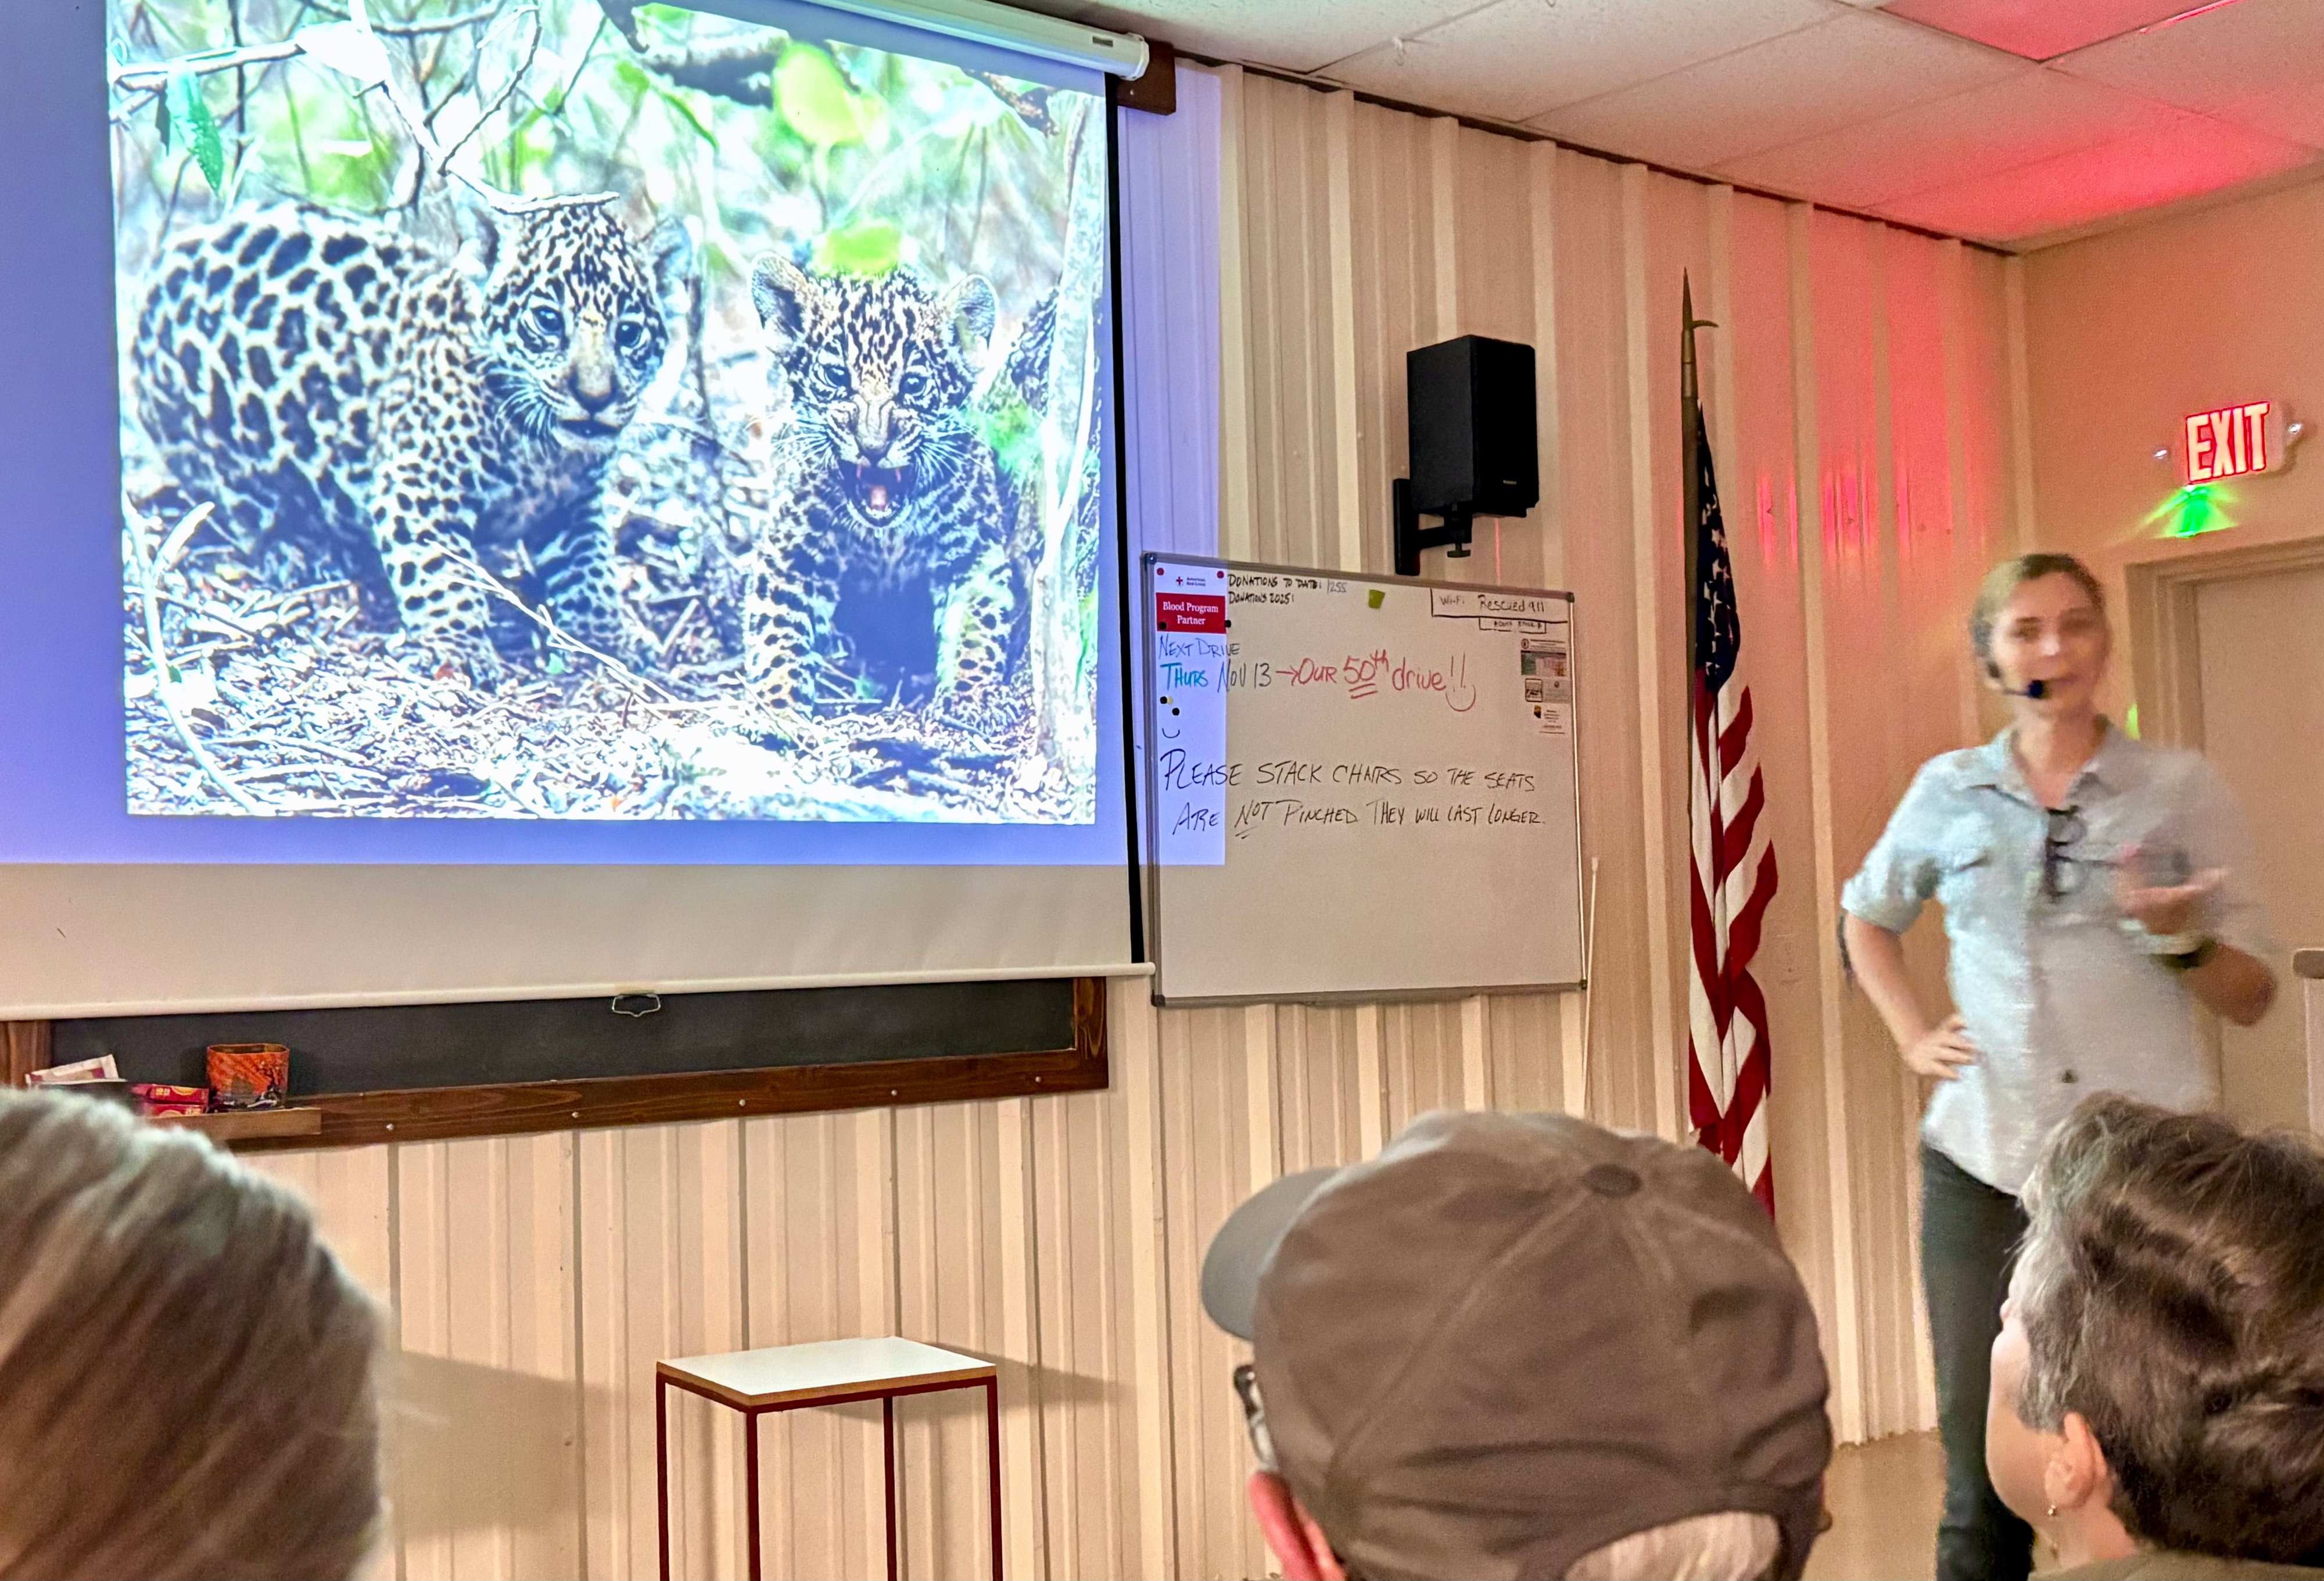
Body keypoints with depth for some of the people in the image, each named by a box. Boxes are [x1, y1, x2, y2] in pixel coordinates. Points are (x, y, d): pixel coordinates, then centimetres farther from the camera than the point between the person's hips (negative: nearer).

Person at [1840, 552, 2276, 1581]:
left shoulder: (2180, 788, 2)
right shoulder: (1947, 793, 7)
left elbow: (2250, 1001, 3)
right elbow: (1866, 917, 23)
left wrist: (2178, 936, -17)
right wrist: (1911, 1036, 9)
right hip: (1983, 1161, 2)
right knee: (1982, 1468, 6)